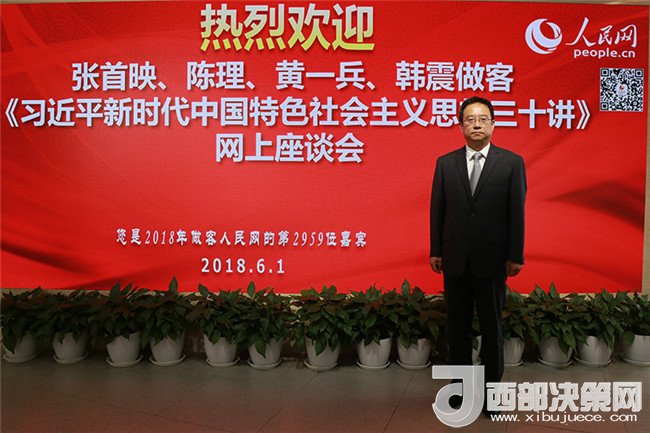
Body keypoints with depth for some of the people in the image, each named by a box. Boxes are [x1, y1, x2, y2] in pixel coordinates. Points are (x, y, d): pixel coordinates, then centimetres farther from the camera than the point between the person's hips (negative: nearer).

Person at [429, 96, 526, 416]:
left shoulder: (511, 163, -1)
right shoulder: (445, 163, 4)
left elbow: (517, 212, -2)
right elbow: (437, 209, 5)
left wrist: (515, 256, -3)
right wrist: (435, 251, 3)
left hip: (492, 259, -2)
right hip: (455, 259, 2)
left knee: (491, 326, 10)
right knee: (457, 325, 13)